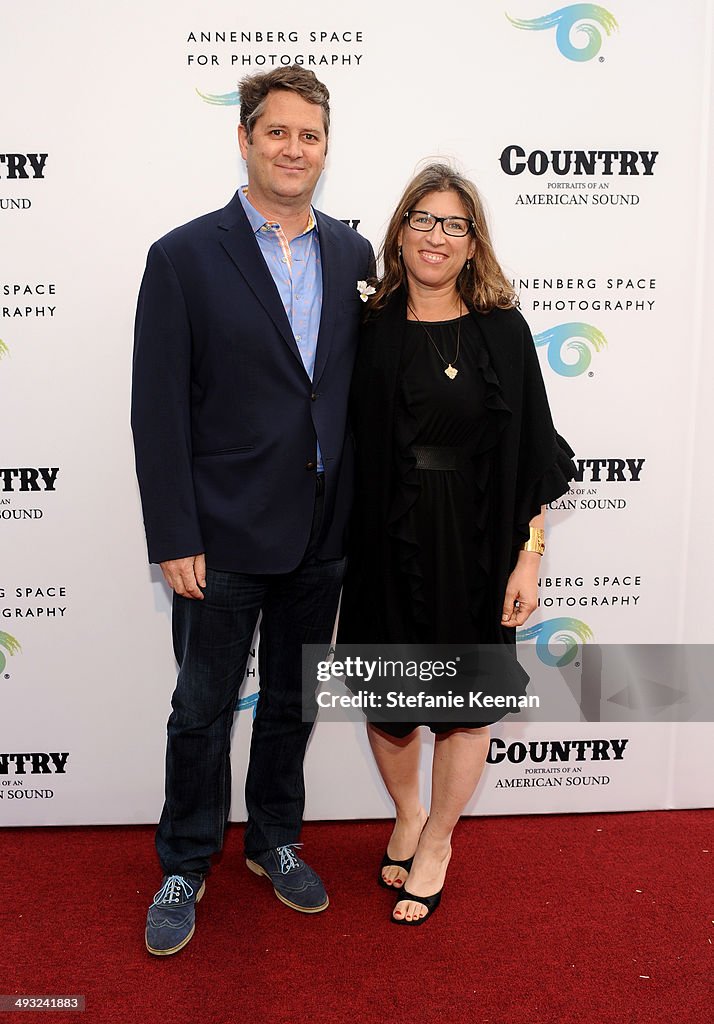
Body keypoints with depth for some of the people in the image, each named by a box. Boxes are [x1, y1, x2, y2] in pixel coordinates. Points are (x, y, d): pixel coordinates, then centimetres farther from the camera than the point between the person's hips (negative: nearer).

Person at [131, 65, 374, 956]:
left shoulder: (353, 255, 5)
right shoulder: (184, 257, -7)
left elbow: (364, 387, 9)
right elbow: (158, 411, -9)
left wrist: (363, 512, 5)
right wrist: (174, 539, -13)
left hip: (322, 534, 4)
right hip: (225, 536, -4)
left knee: (291, 701, 19)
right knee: (203, 711, 11)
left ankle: (275, 841, 40)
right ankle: (185, 867, 32)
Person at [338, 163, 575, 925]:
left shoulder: (501, 332, -2)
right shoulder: (369, 330, 0)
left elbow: (530, 456, -2)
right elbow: (346, 448, 2)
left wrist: (529, 555, -6)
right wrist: (343, 543, -3)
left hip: (474, 546, 0)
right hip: (386, 543, 1)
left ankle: (436, 843, 34)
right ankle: (407, 817, 42)